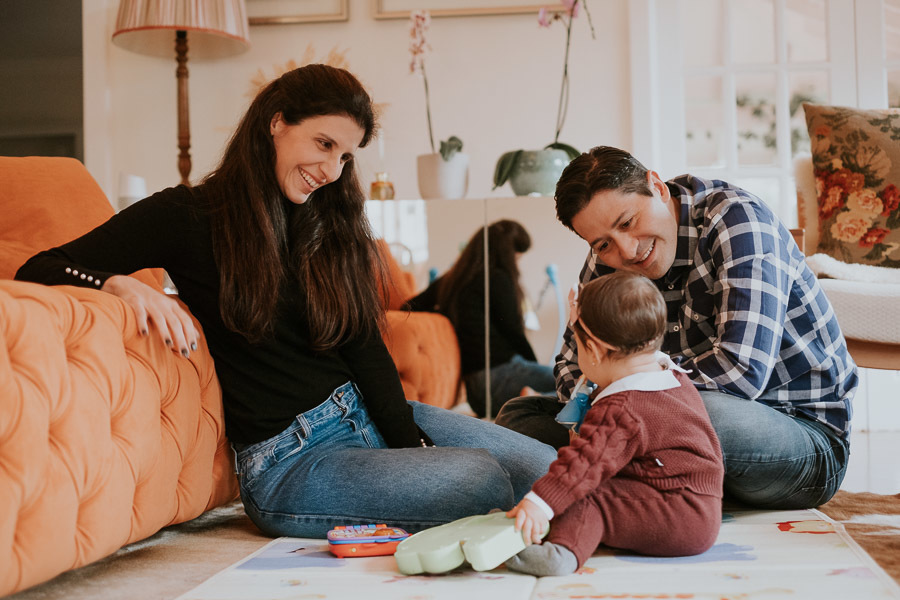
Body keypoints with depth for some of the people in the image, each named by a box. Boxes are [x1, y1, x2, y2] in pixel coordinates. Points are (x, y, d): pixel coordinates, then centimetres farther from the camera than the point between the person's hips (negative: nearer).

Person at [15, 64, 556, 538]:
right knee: (485, 481, -24)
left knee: (547, 467, -8)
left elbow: (366, 348, 6)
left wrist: (413, 444, -7)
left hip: (367, 411, 6)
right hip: (289, 461, -6)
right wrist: (125, 285, -29)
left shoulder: (328, 221, 13)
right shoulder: (188, 217, -4)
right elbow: (40, 269, -8)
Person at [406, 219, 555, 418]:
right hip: (501, 375, -8)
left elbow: (410, 306, 24)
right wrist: (535, 366, 12)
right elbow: (513, 332, -2)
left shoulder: (448, 281, 16)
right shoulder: (498, 279, -6)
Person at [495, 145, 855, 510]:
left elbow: (742, 371, -31)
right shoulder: (609, 258, 0)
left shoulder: (737, 220, -19)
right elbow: (572, 364, 8)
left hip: (809, 434, -6)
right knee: (520, 414, 2)